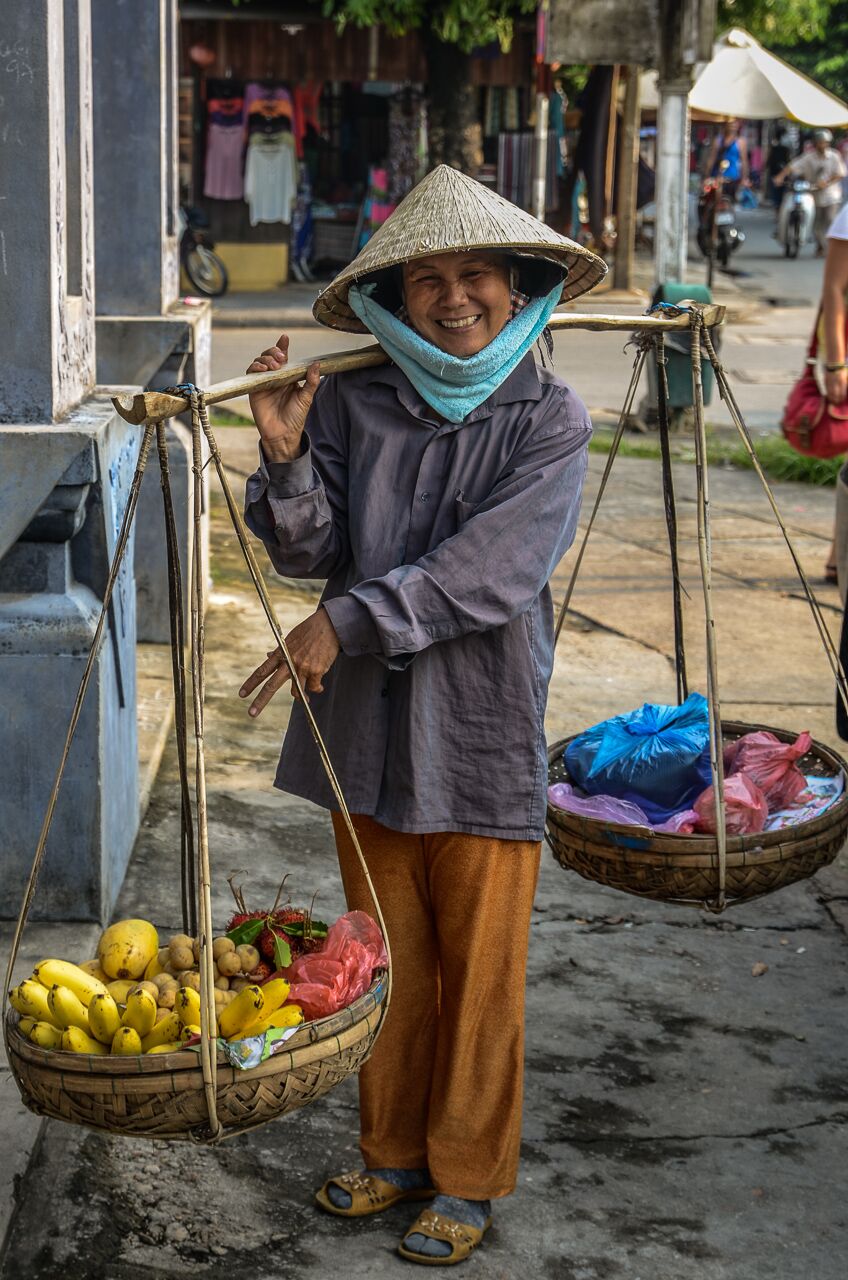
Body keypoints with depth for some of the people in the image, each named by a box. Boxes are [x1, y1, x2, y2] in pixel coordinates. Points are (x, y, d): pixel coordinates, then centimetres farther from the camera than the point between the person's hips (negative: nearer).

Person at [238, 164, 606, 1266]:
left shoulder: (550, 419, -9)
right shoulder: (353, 400, -1)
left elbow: (488, 571, -19)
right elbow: (308, 553, -3)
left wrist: (345, 622, -21)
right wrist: (284, 454, -20)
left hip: (484, 738, -3)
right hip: (367, 730, 3)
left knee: (479, 972, 8)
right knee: (386, 961, 17)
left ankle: (469, 1179, 26)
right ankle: (394, 1152, 35)